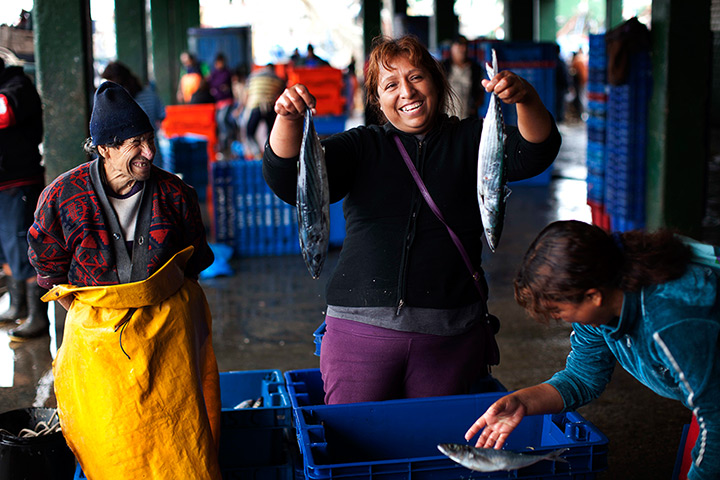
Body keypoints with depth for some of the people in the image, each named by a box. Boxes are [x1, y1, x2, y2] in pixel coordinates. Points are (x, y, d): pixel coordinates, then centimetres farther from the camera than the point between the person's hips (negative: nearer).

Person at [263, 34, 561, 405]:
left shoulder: (470, 140, 10)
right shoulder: (361, 147, 9)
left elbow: (534, 154, -7)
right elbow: (287, 181, -4)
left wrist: (526, 100, -27)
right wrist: (288, 120, -23)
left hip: (451, 335, 1)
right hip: (362, 329, 0)